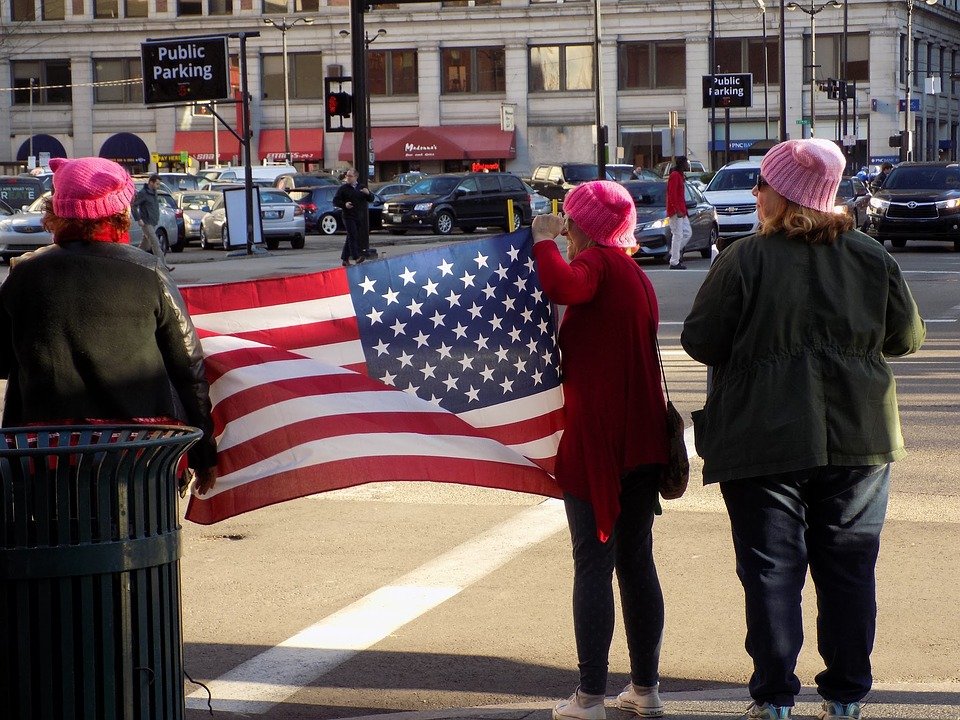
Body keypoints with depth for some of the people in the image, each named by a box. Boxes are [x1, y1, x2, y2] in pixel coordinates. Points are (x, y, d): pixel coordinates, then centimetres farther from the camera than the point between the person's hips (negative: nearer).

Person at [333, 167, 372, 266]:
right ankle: (356, 257, -21)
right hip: (349, 216, -4)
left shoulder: (361, 187, 13)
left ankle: (345, 259, 15)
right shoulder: (343, 188, 1)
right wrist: (344, 204, -18)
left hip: (360, 218, 4)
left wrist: (368, 193, -7)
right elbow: (335, 201, 0)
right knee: (353, 236, -15)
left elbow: (371, 199, 14)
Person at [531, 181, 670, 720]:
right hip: (643, 439, 8)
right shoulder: (637, 276, 16)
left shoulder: (597, 262, -11)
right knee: (637, 561, 13)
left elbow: (562, 287, -32)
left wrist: (543, 241, -15)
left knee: (594, 564, -4)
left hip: (596, 438, -8)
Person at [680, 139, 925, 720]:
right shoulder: (872, 257, 1)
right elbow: (907, 338, 8)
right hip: (859, 437, 3)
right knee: (849, 567, 11)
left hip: (765, 439, -3)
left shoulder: (745, 260, -11)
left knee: (772, 569, 5)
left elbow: (700, 341, -8)